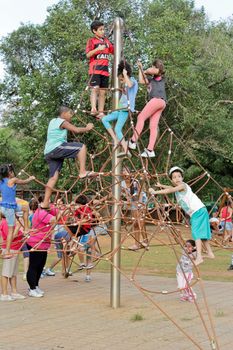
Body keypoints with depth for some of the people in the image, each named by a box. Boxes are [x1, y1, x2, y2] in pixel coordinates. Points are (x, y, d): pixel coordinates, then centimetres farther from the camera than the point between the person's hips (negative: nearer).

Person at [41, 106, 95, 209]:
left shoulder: (53, 121, 26)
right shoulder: (62, 122, 0)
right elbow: (76, 130, -7)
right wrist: (87, 128, 8)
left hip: (48, 152, 9)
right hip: (56, 148, -9)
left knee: (53, 176, 7)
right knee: (81, 147, -10)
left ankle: (45, 202, 2)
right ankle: (82, 172, -16)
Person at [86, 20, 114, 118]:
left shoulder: (106, 41, 18)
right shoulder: (91, 41, 2)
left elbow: (113, 51, 20)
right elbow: (88, 54, -8)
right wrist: (98, 49, -19)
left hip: (105, 70, 6)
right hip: (95, 69, -5)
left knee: (102, 92, 4)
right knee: (95, 88, -20)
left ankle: (101, 112, 5)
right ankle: (93, 109, -28)